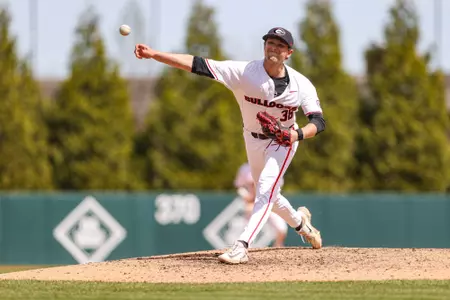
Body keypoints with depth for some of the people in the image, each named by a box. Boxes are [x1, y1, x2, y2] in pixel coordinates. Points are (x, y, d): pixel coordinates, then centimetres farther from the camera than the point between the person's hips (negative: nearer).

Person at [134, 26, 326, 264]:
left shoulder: (301, 84, -22)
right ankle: (299, 221, 48)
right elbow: (197, 64, -33)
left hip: (283, 141, -3)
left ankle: (242, 246, -27)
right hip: (253, 139, 3)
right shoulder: (244, 72, -25)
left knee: (266, 190, -23)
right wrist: (153, 55, -42)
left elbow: (318, 121, -21)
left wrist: (297, 134, -44)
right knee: (266, 195, 18)